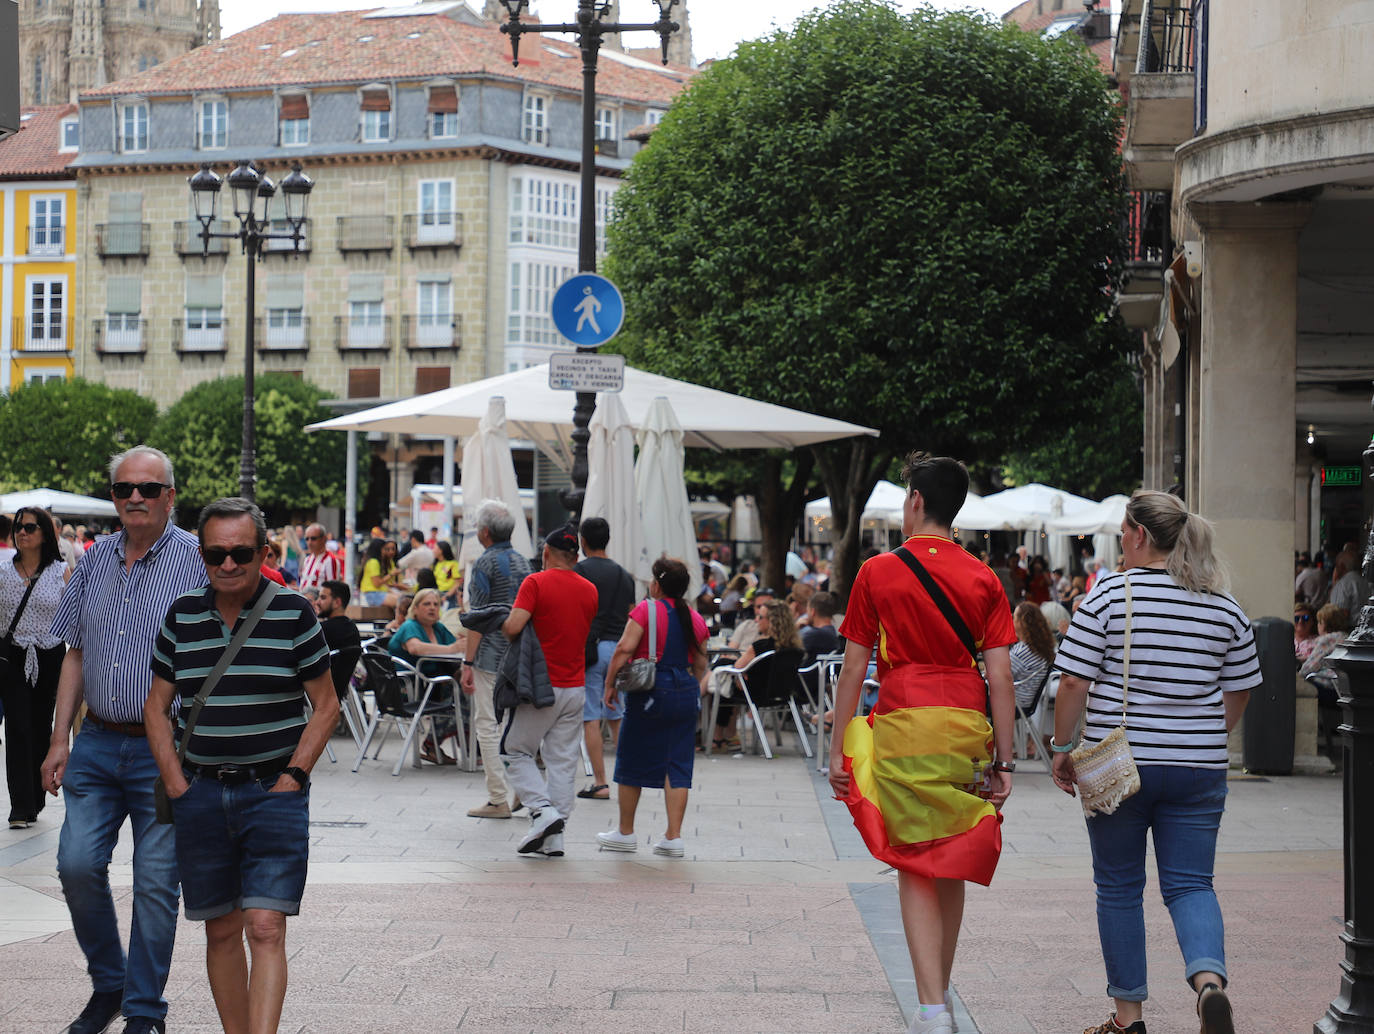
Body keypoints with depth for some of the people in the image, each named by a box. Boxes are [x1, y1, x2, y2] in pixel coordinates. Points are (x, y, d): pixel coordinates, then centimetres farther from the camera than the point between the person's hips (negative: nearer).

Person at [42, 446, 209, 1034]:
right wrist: (60, 740, 9)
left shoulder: (197, 561, -6)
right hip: (97, 743, 5)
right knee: (78, 864, -1)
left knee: (155, 881, 0)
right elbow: (76, 654, 15)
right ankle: (108, 984, 20)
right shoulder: (95, 561, 10)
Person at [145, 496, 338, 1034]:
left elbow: (326, 705, 2)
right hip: (201, 793, 3)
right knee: (221, 932, 8)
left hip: (273, 792, -3)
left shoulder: (294, 613, -2)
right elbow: (157, 706, 13)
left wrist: (290, 779, -7)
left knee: (265, 928, -12)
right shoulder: (182, 615, 6)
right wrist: (176, 783, 2)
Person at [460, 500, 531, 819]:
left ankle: (499, 799, -2)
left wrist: (468, 663, -13)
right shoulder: (523, 562, 13)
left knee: (488, 726, -2)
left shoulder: (484, 564, -10)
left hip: (491, 655, -7)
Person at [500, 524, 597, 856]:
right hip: (576, 688, 5)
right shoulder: (590, 590, 8)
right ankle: (555, 836, 5)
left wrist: (501, 625, 1)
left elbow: (513, 626, -21)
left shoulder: (536, 582, -10)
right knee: (563, 760, 7)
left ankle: (543, 811, -9)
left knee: (516, 751, 8)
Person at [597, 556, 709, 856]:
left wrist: (610, 684, -8)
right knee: (678, 764, 6)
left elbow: (624, 648, -16)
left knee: (632, 762, 9)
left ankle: (625, 832, 18)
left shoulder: (647, 609, -8)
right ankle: (673, 837, 2)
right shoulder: (695, 619, 8)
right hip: (687, 694, 5)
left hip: (651, 693, -5)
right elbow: (701, 665, 13)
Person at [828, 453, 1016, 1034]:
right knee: (951, 866, 15)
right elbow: (1000, 675, -1)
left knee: (914, 868, 0)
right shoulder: (983, 579, 4)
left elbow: (854, 669, -1)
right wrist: (1004, 760, 3)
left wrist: (838, 750, 5)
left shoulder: (877, 573, -1)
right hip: (966, 728, 3)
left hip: (903, 726, -3)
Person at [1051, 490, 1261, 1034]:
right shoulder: (1224, 605, 4)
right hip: (1199, 768, 3)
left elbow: (1074, 684, -10)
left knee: (1118, 887, 10)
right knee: (1190, 884, 7)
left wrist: (1062, 749, 1)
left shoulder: (1109, 595, -8)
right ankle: (1209, 979, -20)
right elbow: (1239, 690, 12)